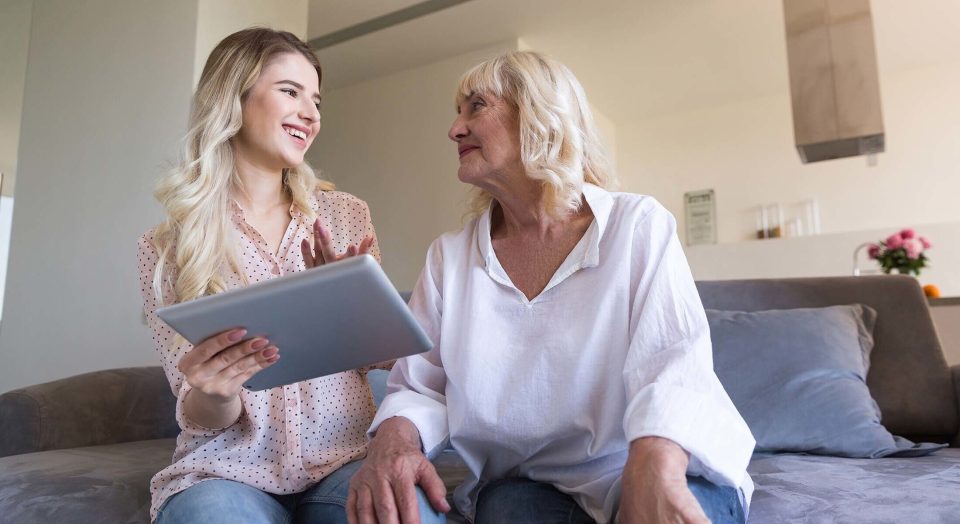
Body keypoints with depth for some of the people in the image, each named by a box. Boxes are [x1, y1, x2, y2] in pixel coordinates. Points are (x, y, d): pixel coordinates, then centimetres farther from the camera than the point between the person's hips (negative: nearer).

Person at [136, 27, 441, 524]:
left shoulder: (346, 215, 2)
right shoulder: (166, 247, -1)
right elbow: (202, 419, -1)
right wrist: (213, 395, -25)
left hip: (344, 458, 1)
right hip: (226, 469, -1)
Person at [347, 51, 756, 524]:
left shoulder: (639, 226, -6)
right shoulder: (448, 257, 3)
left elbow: (673, 364, -17)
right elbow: (420, 387, 2)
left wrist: (654, 466, -38)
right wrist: (394, 439, -22)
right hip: (524, 484, 1)